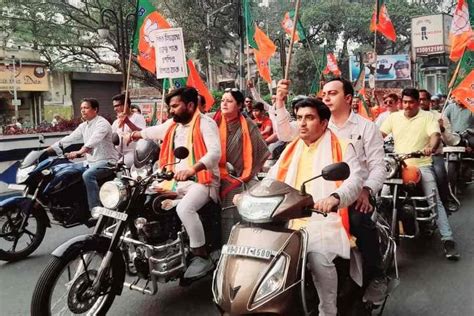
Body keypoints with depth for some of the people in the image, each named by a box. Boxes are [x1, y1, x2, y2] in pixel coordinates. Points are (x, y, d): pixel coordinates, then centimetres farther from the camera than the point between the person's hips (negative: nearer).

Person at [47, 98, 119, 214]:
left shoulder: (102, 123, -12)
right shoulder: (83, 126, 15)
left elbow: (93, 140, -30)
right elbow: (69, 138, 16)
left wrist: (79, 152, -44)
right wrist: (48, 149, 9)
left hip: (107, 161, -9)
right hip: (91, 161, 9)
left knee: (87, 175, -33)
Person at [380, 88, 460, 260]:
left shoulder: (428, 117, 1)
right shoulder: (394, 117, 10)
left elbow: (435, 135, -14)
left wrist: (431, 147, -37)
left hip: (422, 165, -2)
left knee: (435, 202, -8)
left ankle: (448, 239, -6)